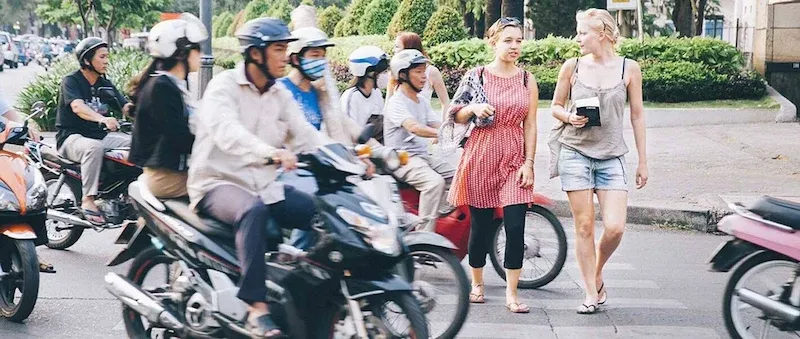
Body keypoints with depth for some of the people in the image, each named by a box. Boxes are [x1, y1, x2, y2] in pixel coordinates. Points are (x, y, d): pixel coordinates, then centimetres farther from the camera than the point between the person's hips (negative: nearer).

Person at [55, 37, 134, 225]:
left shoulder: (105, 84, 13)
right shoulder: (71, 81, -8)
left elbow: (126, 106, 0)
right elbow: (78, 107, -28)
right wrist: (102, 118, -47)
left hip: (100, 137, 7)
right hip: (72, 137, -7)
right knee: (94, 147, -39)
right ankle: (88, 201, -35)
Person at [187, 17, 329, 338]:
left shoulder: (281, 95, 12)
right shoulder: (224, 85, -10)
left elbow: (306, 134, 1)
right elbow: (226, 131, -30)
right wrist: (270, 152, -48)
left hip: (264, 185, 7)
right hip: (219, 183, -7)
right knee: (254, 212, -39)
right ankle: (257, 307, -39)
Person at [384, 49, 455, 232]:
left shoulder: (423, 101, 18)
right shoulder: (396, 102, -10)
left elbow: (438, 125, 10)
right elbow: (414, 127, -27)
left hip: (423, 156, 9)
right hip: (402, 160, -9)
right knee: (435, 181, -33)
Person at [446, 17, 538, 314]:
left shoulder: (527, 80, 7)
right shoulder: (476, 75, 2)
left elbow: (530, 124, 5)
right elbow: (456, 116, 7)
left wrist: (529, 163, -2)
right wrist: (472, 108, -14)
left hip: (515, 159, 1)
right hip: (481, 156, -1)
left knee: (516, 227, -7)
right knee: (480, 224, 5)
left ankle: (511, 293, 0)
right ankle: (476, 283, 26)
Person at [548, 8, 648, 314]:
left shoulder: (629, 69, 1)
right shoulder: (572, 67, 2)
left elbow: (637, 116, 7)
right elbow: (556, 106, 13)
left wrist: (643, 161, 9)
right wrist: (570, 117, -11)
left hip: (612, 157, 0)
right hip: (575, 153, 0)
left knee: (614, 227, -9)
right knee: (584, 226, 1)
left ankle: (597, 273, 20)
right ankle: (592, 294, 12)